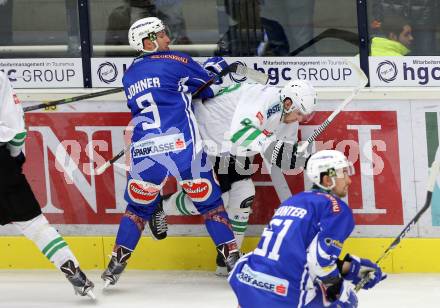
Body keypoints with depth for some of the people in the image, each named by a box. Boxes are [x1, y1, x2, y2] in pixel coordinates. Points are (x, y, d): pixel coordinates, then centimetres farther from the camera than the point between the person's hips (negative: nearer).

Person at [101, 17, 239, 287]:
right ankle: (232, 257, 7)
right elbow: (211, 89, 15)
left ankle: (117, 263, 14)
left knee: (138, 207, 20)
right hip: (183, 146, -3)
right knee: (209, 202, 11)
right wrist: (218, 69, 36)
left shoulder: (130, 74, 19)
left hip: (144, 152, 4)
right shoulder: (176, 61, 4)